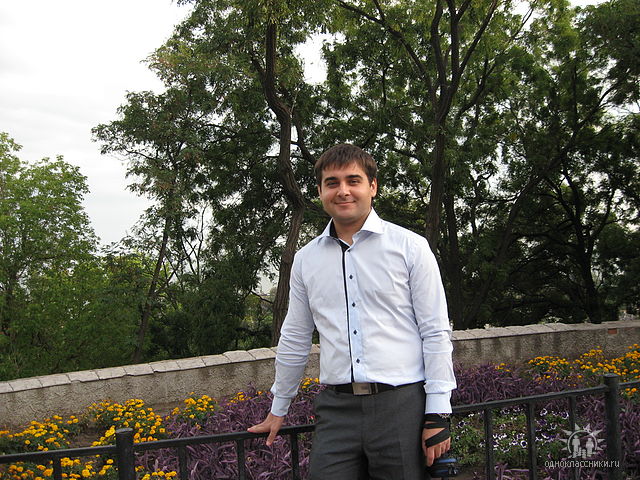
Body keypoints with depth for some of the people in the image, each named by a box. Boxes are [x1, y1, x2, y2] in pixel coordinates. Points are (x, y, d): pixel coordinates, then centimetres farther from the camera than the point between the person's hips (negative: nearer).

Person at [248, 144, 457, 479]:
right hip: (335, 408, 3)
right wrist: (278, 409, 24)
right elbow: (294, 339, 20)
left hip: (402, 404, -2)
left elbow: (436, 333, -2)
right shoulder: (306, 259, 11)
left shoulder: (410, 246, 0)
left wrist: (437, 414, -6)